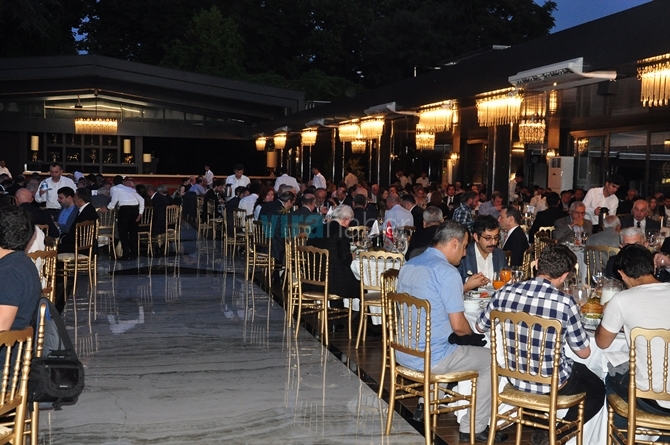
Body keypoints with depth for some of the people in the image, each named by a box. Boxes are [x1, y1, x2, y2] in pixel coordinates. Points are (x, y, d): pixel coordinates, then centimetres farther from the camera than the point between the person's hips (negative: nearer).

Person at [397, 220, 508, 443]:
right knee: (491, 359, 10)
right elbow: (458, 326, -18)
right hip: (431, 358, -8)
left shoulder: (408, 265, 7)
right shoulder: (447, 271, -18)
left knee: (459, 347, 33)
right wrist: (471, 331, 5)